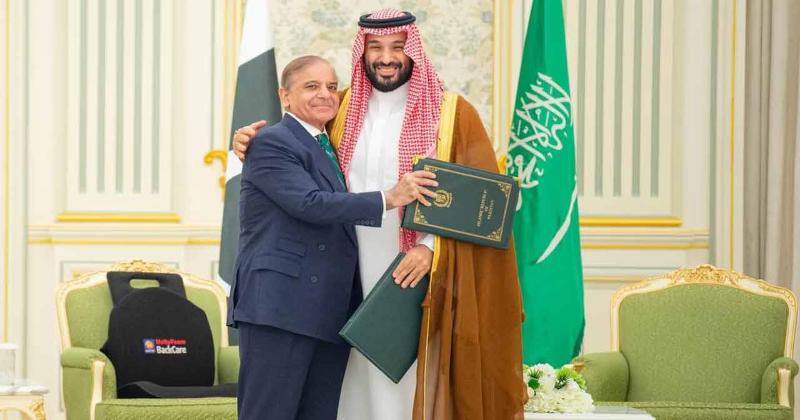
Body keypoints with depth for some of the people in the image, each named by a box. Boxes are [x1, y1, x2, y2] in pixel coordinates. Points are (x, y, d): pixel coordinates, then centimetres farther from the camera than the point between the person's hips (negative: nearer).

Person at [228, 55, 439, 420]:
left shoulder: (332, 149, 22)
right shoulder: (271, 143, -5)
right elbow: (310, 203, -18)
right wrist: (389, 199, -21)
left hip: (331, 313, 8)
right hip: (278, 308, -8)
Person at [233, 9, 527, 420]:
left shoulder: (452, 114, 0)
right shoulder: (343, 109, 11)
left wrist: (432, 247, -18)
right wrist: (252, 138, 5)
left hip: (417, 282, -3)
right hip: (354, 281, 3)